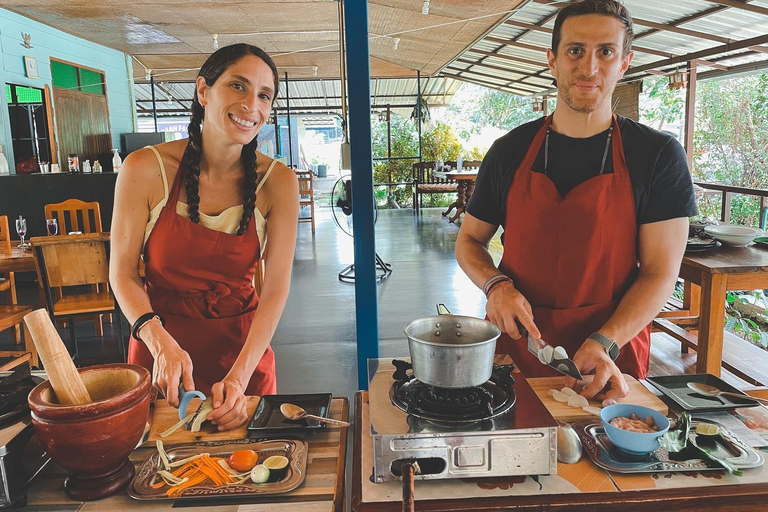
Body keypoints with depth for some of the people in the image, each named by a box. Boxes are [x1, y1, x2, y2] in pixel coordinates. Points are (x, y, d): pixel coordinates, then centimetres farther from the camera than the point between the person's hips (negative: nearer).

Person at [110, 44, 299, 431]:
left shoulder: (277, 182, -12)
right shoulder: (146, 170, -14)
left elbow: (276, 290, -13)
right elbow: (123, 273, -8)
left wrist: (239, 377, -23)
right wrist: (161, 342, -24)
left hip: (243, 346, 1)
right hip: (158, 345, 0)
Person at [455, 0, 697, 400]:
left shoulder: (658, 155, -5)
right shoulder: (510, 151, 0)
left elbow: (661, 272, -8)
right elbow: (469, 240, 8)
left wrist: (604, 343, -22)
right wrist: (496, 286, -13)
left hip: (613, 358, -1)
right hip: (515, 345, 2)